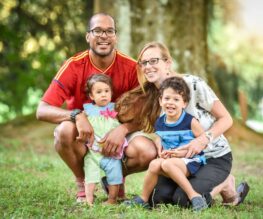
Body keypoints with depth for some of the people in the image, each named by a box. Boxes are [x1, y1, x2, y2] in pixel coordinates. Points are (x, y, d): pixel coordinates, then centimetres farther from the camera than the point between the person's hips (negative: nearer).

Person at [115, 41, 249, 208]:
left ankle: (225, 184, 3)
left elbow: (226, 119, -12)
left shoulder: (192, 84, -16)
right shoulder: (149, 97, 1)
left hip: (215, 157, -5)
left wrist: (203, 139, -28)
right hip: (181, 158, 5)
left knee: (183, 199, -25)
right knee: (157, 197, -17)